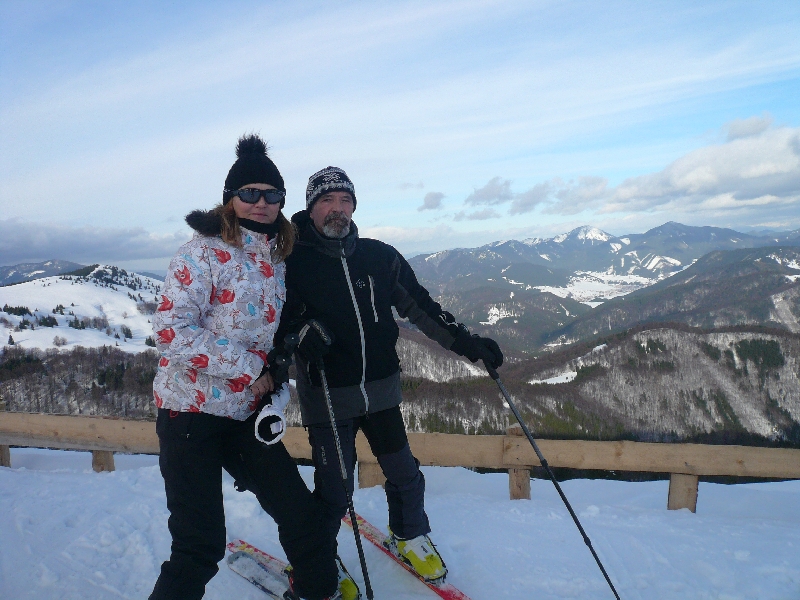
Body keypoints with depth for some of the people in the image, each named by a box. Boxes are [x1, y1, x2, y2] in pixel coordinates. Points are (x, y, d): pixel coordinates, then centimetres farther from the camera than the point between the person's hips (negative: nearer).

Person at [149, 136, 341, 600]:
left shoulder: (276, 257, 8)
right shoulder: (205, 251, -12)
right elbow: (172, 330, -20)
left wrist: (276, 394, 3)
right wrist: (250, 368, -19)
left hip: (247, 412, 6)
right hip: (192, 409, -6)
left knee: (300, 511, 10)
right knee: (201, 545, -5)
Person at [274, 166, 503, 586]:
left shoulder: (379, 256, 3)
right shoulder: (293, 261, -5)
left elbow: (418, 304, 8)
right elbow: (280, 319, -4)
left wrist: (465, 341, 3)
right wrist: (303, 333, -26)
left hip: (380, 389, 4)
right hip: (327, 395, -3)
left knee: (404, 474, 13)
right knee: (335, 489, 2)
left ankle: (410, 539, 42)